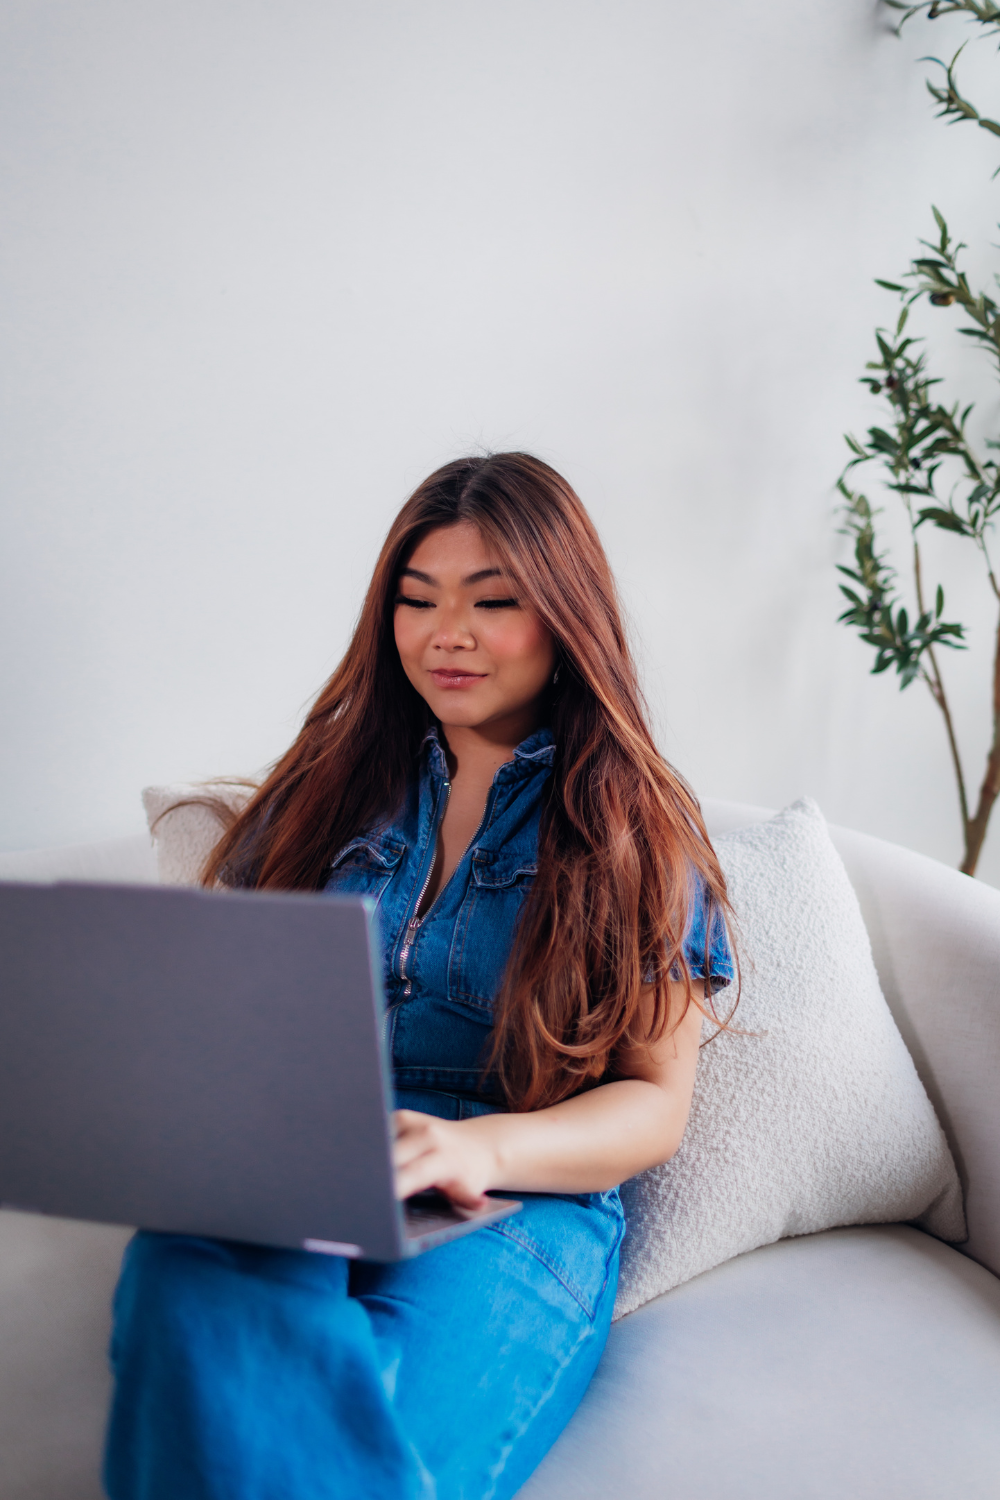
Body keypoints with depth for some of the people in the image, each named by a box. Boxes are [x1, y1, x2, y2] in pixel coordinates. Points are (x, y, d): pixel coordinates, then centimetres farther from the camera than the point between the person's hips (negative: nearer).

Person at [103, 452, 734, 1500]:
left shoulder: (639, 827, 9)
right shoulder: (331, 784, 18)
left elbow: (655, 1103, 3)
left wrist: (485, 1147, -18)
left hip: (519, 1207, -3)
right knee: (193, 1312, -34)